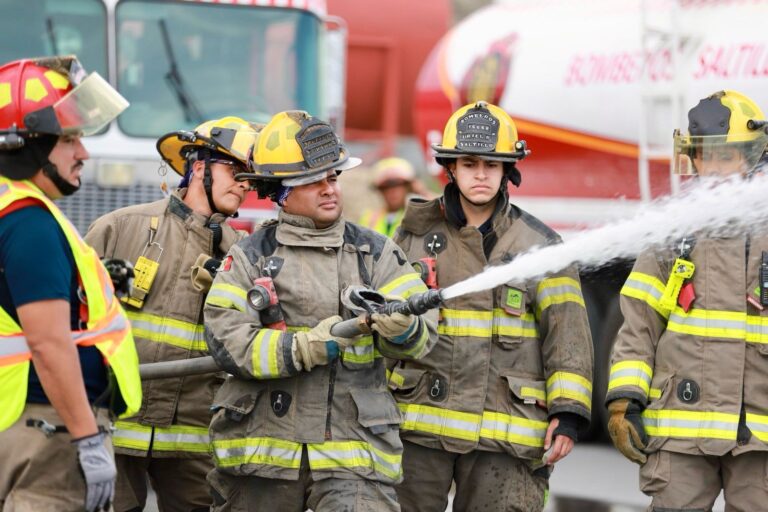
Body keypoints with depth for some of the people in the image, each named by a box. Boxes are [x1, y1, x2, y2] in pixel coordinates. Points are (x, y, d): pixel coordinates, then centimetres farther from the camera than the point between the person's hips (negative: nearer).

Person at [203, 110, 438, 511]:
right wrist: (304, 349, -18)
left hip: (353, 452, 0)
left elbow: (421, 335, 0)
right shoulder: (249, 258, 5)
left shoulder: (375, 253, 9)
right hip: (262, 445, 0)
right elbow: (226, 340, -8)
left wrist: (401, 328, -23)